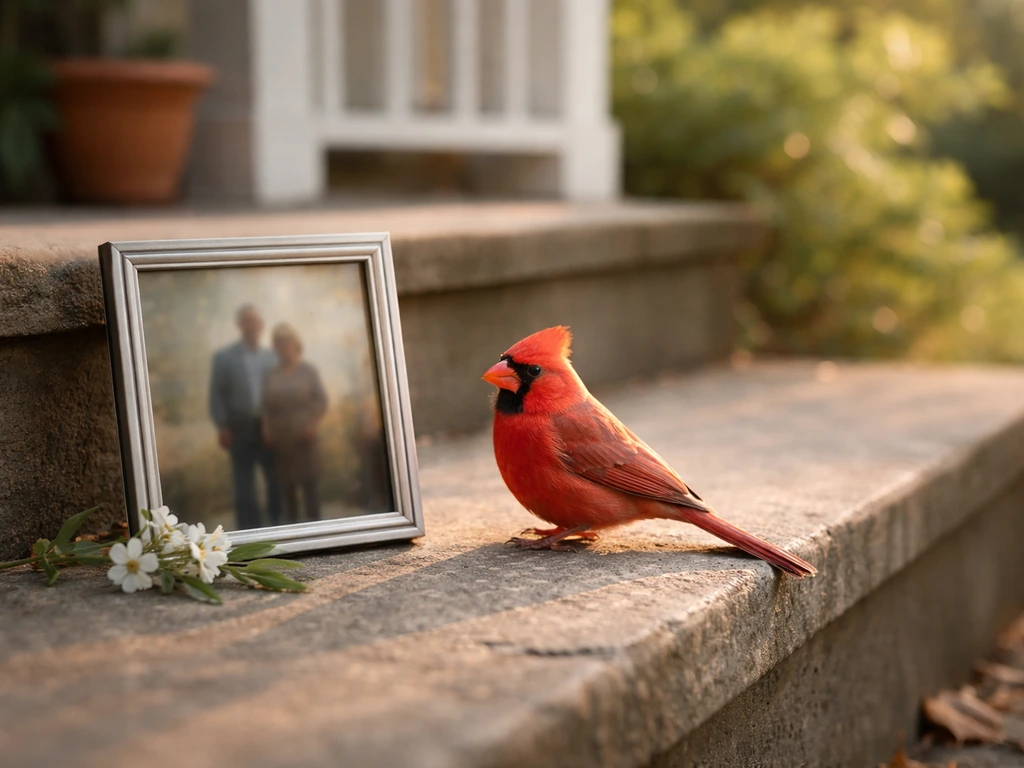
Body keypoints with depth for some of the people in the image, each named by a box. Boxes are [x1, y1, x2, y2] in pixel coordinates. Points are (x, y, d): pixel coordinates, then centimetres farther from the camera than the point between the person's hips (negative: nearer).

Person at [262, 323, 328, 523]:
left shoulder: (308, 371, 2)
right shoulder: (271, 375, 6)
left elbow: (321, 401, -1)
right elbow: (266, 405, 7)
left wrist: (313, 425, -13)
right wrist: (266, 430, -5)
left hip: (304, 437, -1)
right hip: (280, 440, 2)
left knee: (310, 481, -2)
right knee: (286, 484, 2)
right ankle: (291, 524, 7)